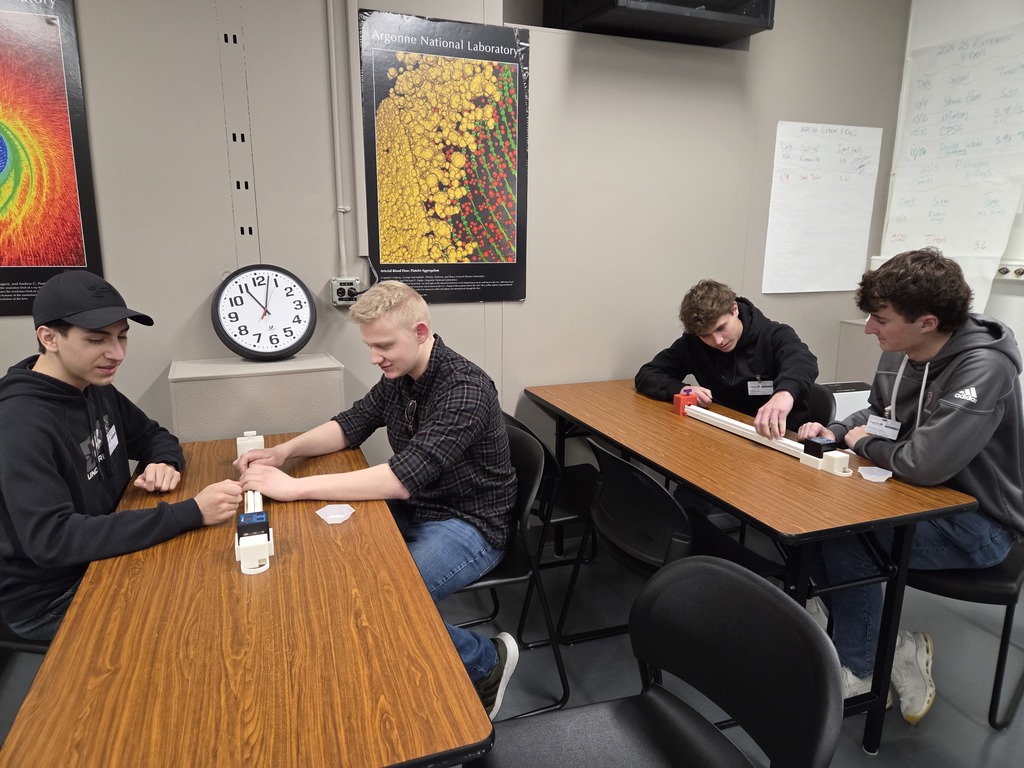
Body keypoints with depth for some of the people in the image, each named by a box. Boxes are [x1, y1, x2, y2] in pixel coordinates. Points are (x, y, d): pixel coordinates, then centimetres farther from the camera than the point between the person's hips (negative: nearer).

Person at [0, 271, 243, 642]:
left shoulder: (96, 390, -1)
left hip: (103, 560, 7)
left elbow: (153, 436, 13)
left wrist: (165, 463, -12)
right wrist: (189, 513, -39)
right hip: (51, 599, -7)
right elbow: (51, 539, -34)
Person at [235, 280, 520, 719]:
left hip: (469, 525, -8)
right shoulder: (397, 378, 0)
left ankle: (487, 661, 1)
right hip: (414, 511, 8)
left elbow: (403, 479, -35)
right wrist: (285, 450, -6)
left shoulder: (465, 388, -26)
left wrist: (293, 487, -34)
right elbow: (351, 425, 12)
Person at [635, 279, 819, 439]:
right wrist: (680, 389, -19)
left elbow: (803, 361, -31)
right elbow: (645, 375, -1)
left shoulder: (775, 336, -11)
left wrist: (785, 391, -52)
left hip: (783, 436, -1)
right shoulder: (692, 343, -2)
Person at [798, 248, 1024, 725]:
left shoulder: (984, 369, -27)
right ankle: (893, 649, 8)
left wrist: (863, 444, -16)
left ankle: (858, 668, 3)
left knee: (846, 538, -23)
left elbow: (924, 463, -36)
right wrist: (835, 432, -6)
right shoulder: (899, 354, -4)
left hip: (978, 526, -8)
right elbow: (878, 416, 15)